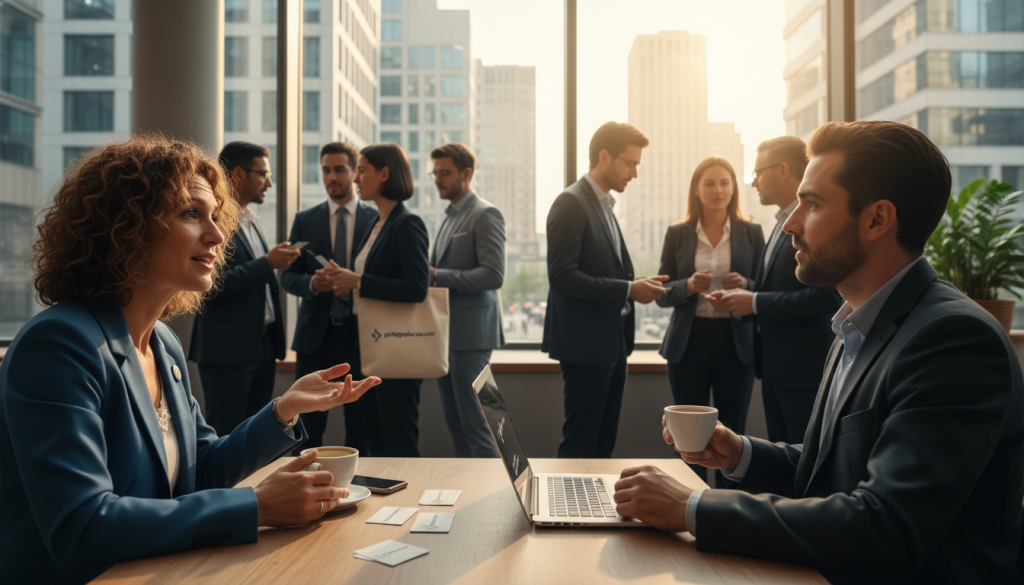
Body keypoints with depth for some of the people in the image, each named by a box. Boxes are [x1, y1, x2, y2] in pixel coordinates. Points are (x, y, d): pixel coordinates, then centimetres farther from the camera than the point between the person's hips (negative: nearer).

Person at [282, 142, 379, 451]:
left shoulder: (376, 220, 3)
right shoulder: (305, 220, 8)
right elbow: (288, 277, 7)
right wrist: (312, 283, -15)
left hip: (361, 335, -1)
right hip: (315, 335, 1)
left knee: (360, 426, 7)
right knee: (308, 427, 5)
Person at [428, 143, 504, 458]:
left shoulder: (485, 215, -9)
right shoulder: (450, 217, 19)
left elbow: (493, 275, -19)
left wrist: (437, 275, -18)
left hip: (469, 334, -9)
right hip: (446, 334, 9)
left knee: (475, 425, -6)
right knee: (456, 424, 13)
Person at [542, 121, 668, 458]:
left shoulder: (604, 206, 16)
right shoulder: (571, 203, -13)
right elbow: (562, 275, -21)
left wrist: (636, 285, 4)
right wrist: (627, 290, -20)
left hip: (611, 341, 9)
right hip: (585, 342, -9)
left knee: (604, 442, 15)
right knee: (580, 444, -1)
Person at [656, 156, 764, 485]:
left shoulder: (751, 233, 5)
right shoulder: (677, 234, 6)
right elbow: (663, 295, 4)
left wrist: (745, 285, -15)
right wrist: (689, 285, -16)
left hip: (736, 343, 0)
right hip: (689, 342, 0)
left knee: (732, 434, 4)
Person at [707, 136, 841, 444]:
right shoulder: (785, 222, 15)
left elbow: (828, 296, -23)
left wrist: (756, 302, -18)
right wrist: (742, 298, 4)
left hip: (805, 367, -9)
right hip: (775, 365, 9)